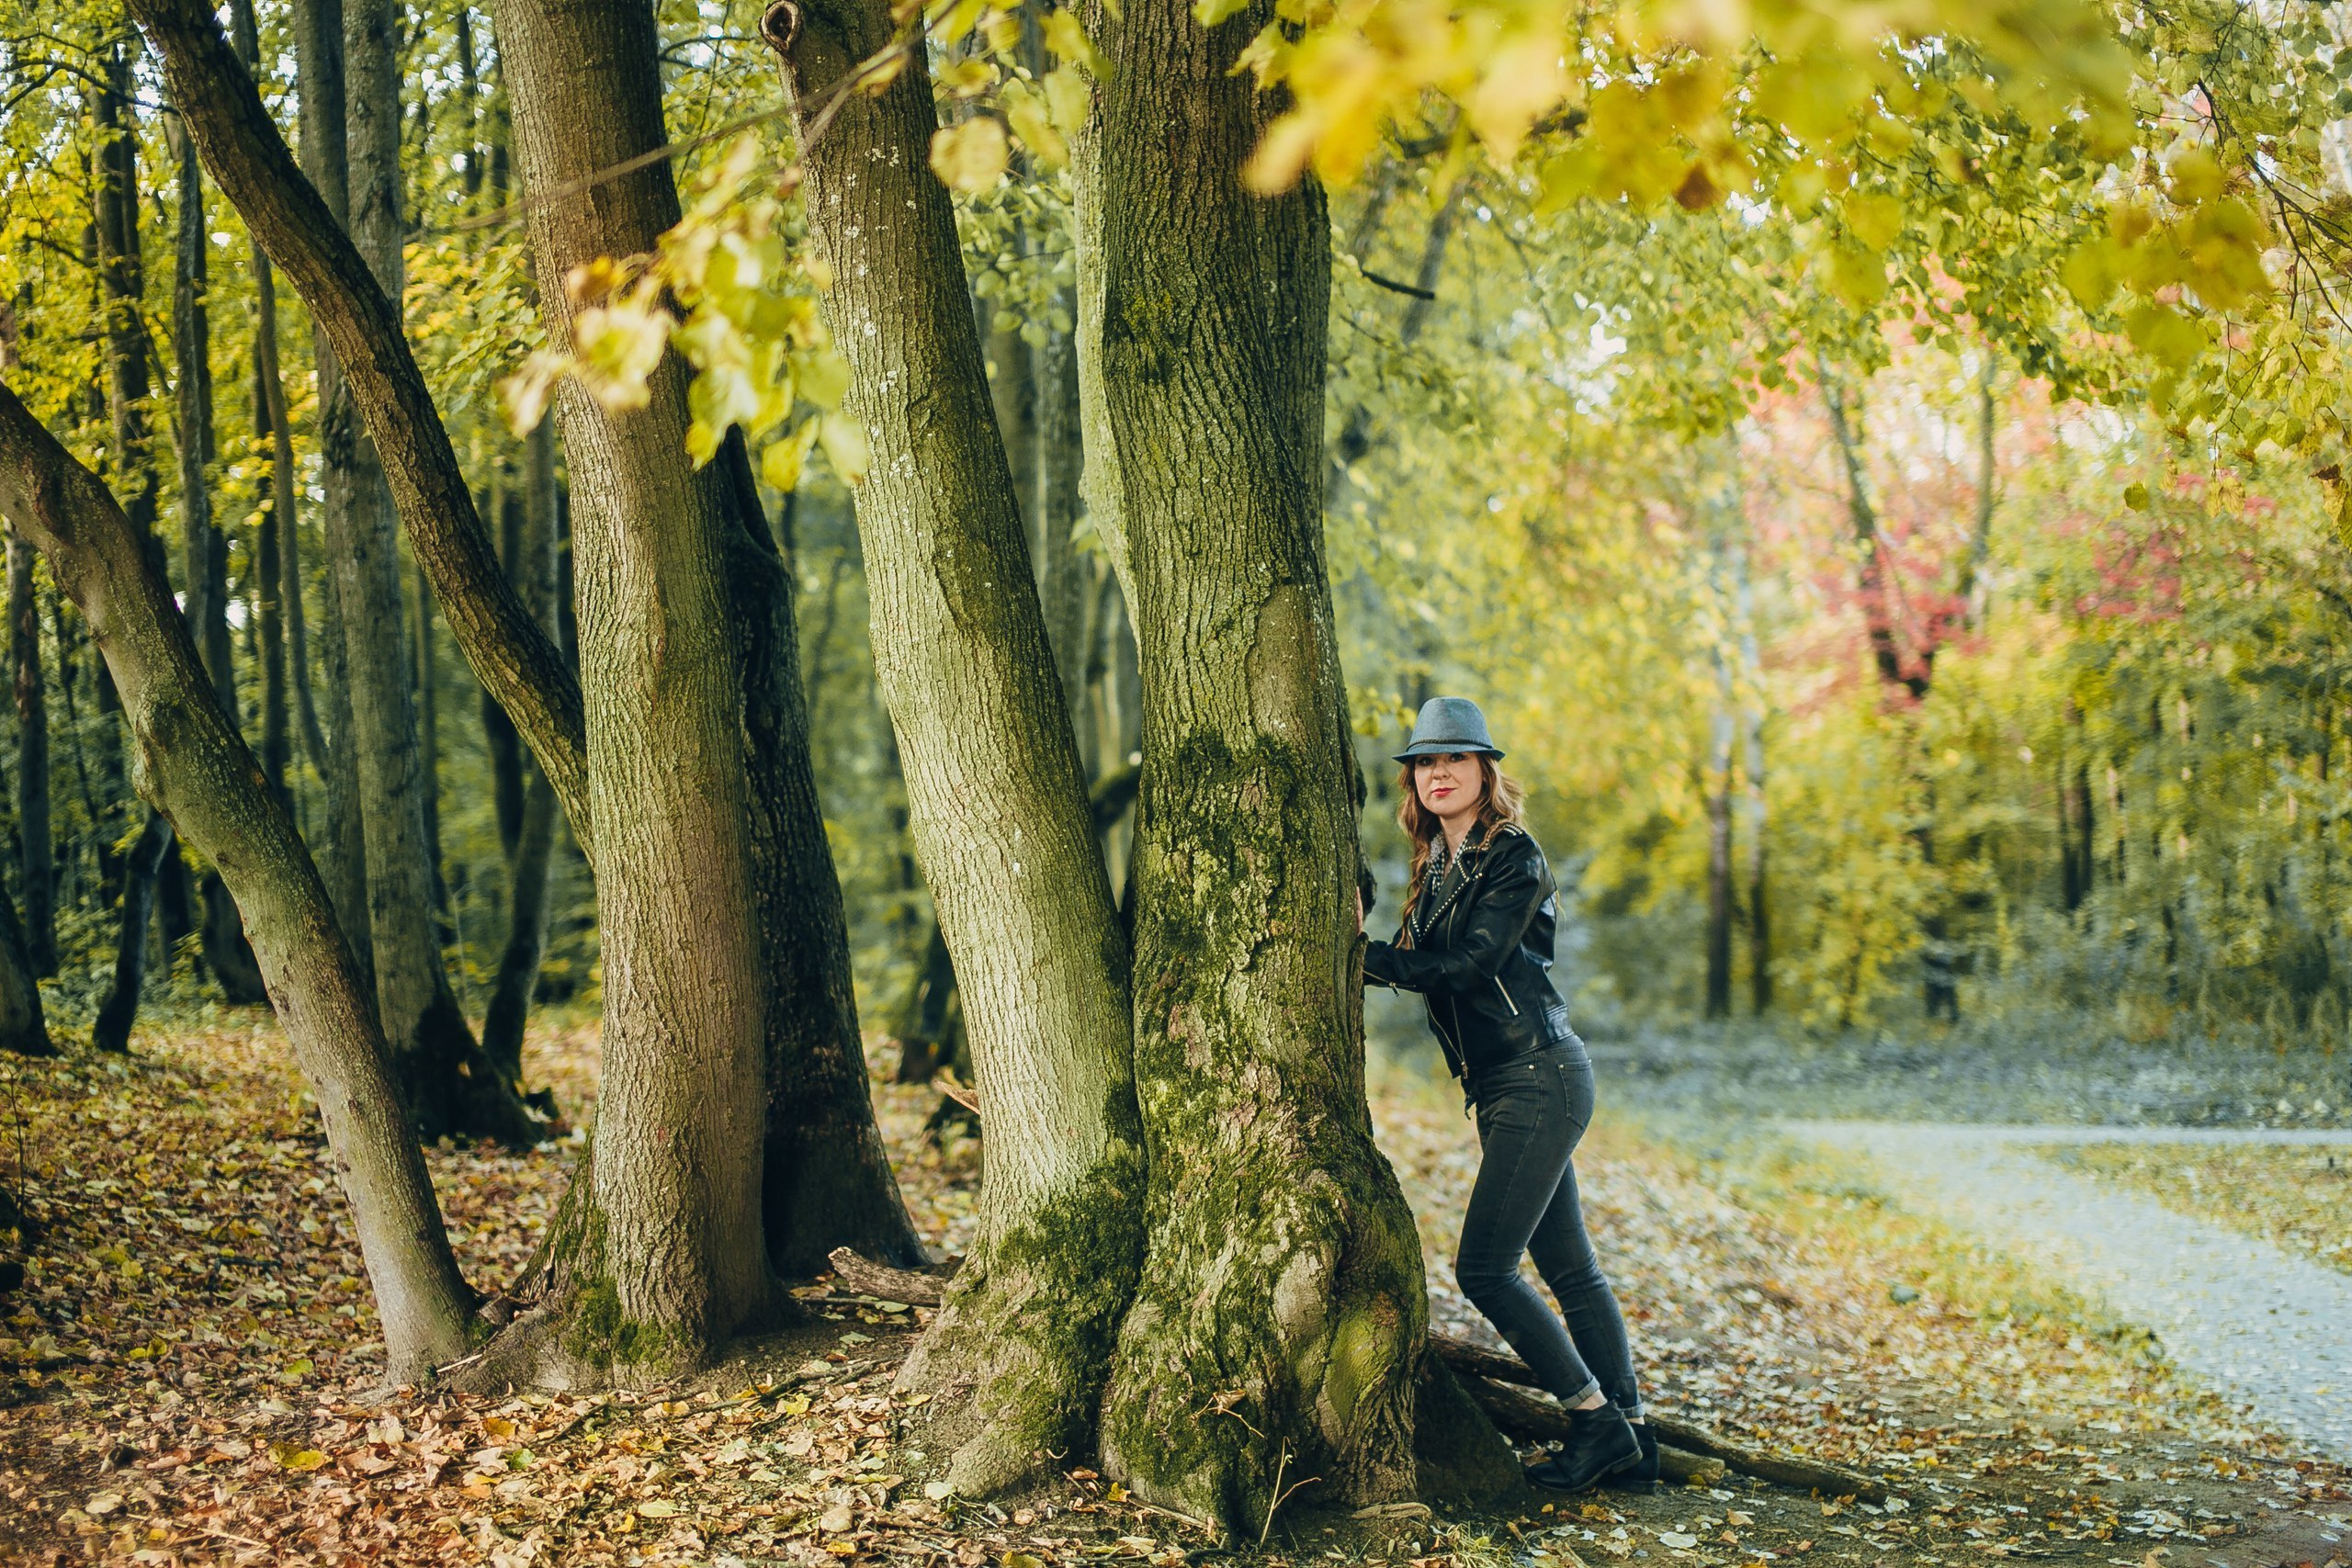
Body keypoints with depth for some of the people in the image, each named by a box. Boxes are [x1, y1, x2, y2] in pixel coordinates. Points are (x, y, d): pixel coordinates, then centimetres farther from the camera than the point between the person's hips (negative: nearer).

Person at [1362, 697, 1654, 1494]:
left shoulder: (1512, 857, -9)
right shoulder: (1438, 865, 16)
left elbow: (1465, 965, -17)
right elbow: (1418, 964, 9)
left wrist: (1367, 956, -12)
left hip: (1538, 1077, -9)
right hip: (1506, 1087, 9)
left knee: (1484, 1269, -11)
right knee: (1571, 1270, 9)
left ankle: (1597, 1422, -1)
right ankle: (1629, 1441, 13)